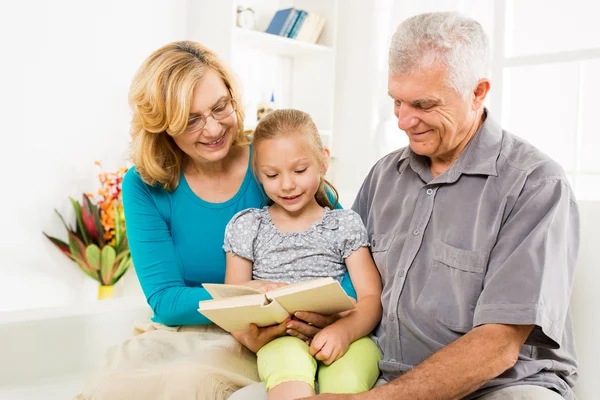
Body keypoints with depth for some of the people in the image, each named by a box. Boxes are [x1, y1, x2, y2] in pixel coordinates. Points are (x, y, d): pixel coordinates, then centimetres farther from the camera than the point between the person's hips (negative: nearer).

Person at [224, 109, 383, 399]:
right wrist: (249, 334, -12)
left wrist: (344, 330, -20)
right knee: (290, 361, -35)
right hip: (278, 340, 0)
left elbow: (371, 297, 3)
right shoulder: (247, 226, 13)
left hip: (340, 339, 0)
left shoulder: (345, 225, 11)